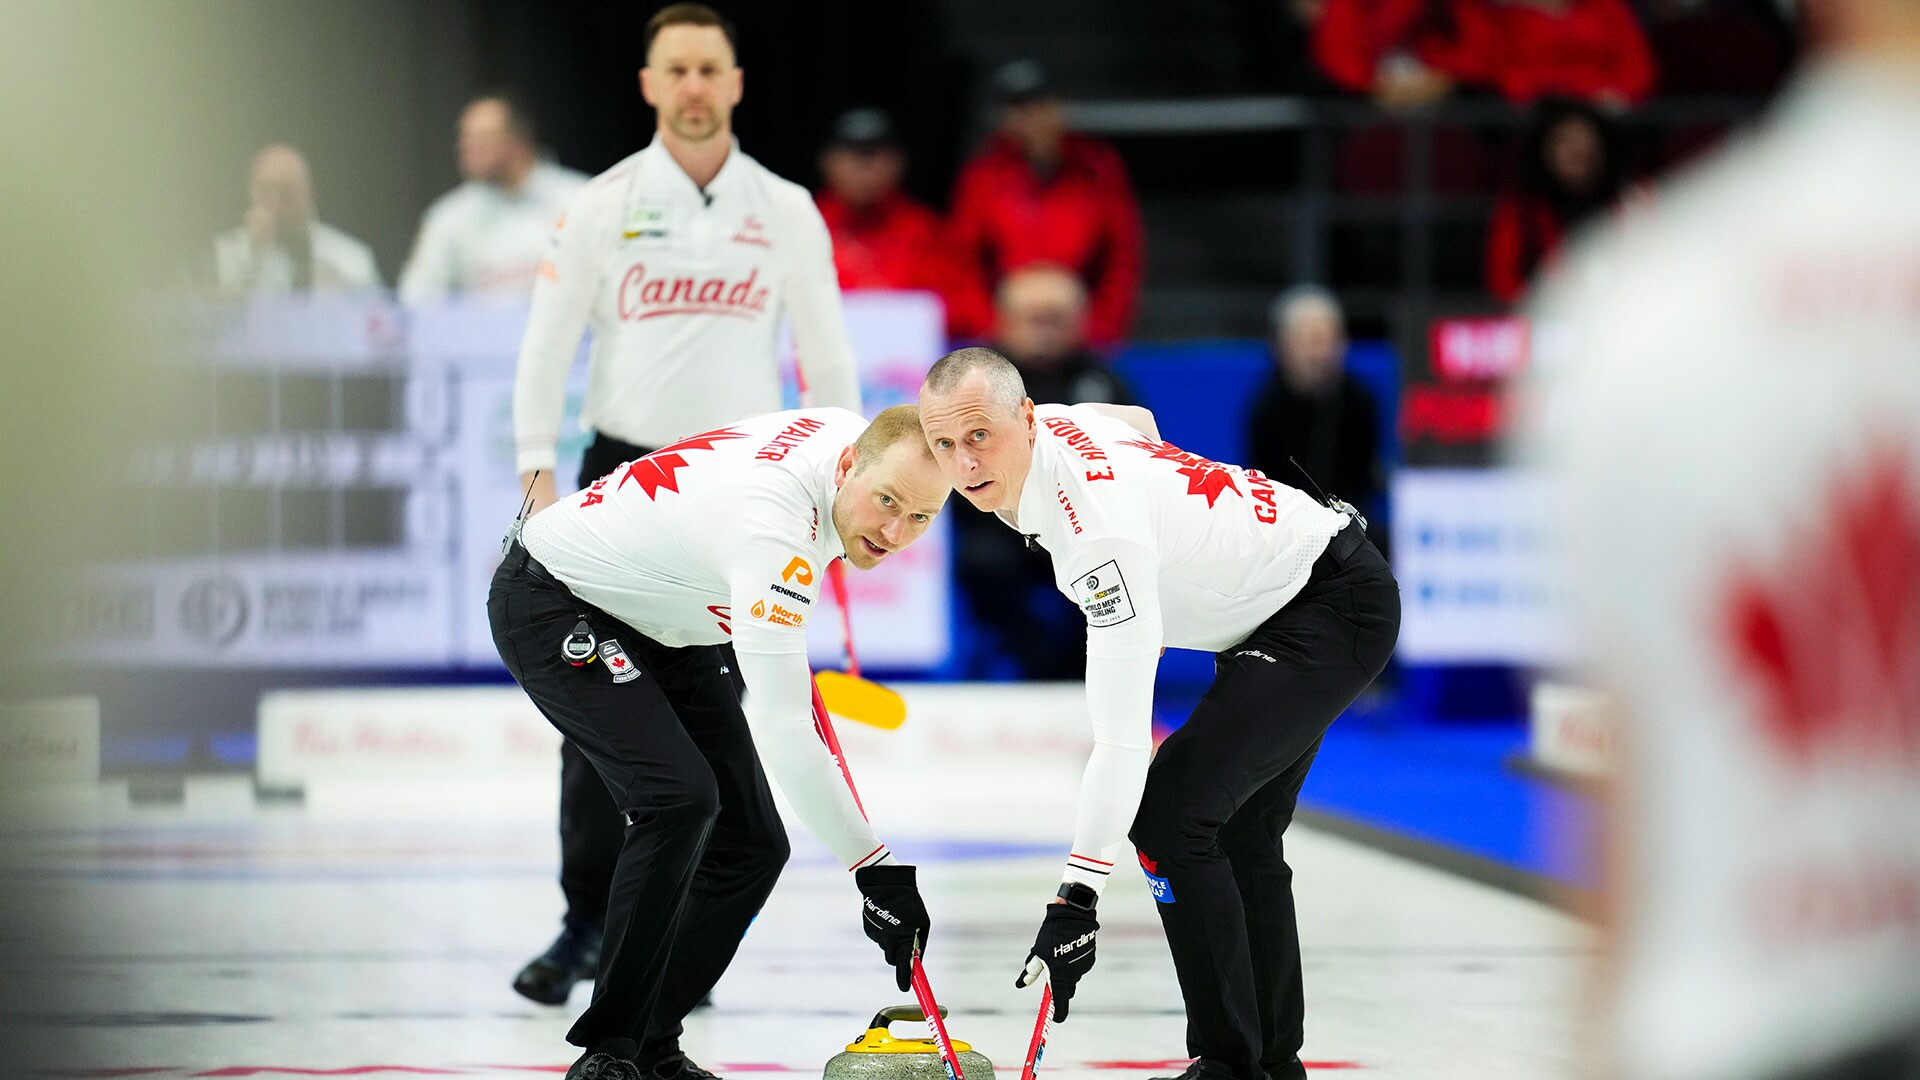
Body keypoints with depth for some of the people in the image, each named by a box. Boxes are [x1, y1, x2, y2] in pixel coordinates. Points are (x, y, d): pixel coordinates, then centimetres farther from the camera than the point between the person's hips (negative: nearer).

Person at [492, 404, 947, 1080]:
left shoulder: (849, 435, -11)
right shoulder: (772, 525, -37)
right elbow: (782, 729, -40)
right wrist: (874, 868, -40)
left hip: (661, 625, 10)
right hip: (554, 609, -10)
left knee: (751, 845, 1)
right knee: (680, 798, -28)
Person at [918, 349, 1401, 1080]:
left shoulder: (1101, 525, -33)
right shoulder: (1055, 425, -6)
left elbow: (1122, 738, -36)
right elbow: (1140, 424, 21)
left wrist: (1075, 901, -37)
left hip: (1337, 608, -11)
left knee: (1169, 809, -19)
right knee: (1238, 832, 16)